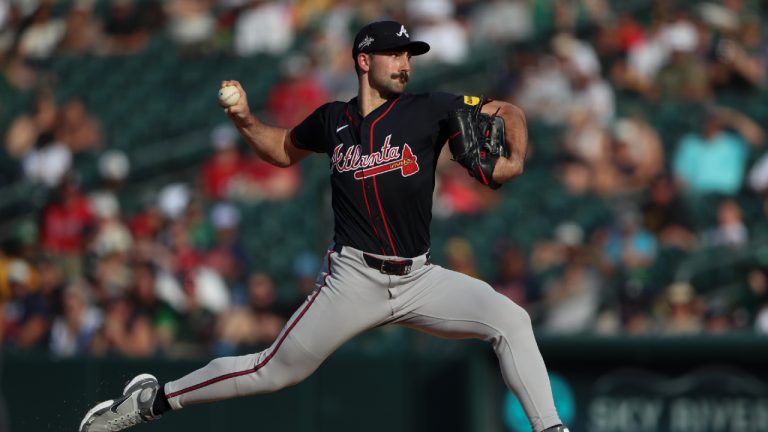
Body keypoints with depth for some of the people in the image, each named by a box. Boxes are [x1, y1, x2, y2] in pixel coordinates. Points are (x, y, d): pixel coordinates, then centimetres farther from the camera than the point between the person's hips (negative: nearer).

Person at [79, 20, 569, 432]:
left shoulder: (429, 109, 0)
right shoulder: (333, 121, 5)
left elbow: (509, 112, 6)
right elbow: (285, 149, 25)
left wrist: (515, 161, -13)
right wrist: (246, 122, 7)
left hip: (418, 278, 1)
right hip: (354, 278, -1)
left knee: (511, 319, -20)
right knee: (273, 371, -1)